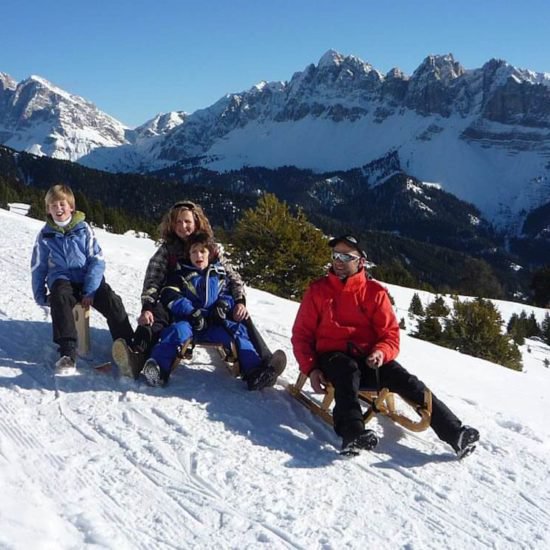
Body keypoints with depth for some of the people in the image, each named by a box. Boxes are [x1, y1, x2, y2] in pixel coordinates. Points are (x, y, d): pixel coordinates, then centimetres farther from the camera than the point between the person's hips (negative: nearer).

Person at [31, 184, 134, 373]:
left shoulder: (83, 229, 3)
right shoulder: (45, 235, 7)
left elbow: (97, 260, -3)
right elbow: (38, 267, 14)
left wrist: (90, 291, -14)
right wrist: (40, 296, 8)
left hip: (88, 278, 0)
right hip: (62, 279, 0)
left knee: (113, 302, -26)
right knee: (60, 298, -35)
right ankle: (67, 352, -38)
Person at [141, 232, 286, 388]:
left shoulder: (219, 274, 20)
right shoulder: (181, 274, 11)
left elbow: (227, 293, 25)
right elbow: (169, 296, -1)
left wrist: (223, 304, -2)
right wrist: (191, 312, -15)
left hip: (214, 324, 2)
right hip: (188, 321, -2)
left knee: (237, 331, -22)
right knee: (178, 330, -34)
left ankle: (254, 371, -33)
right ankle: (159, 368, -52)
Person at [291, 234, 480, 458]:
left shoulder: (374, 292, 7)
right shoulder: (318, 290, 6)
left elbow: (390, 334, 5)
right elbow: (302, 334, 6)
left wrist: (381, 353, -19)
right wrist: (311, 368, -9)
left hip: (368, 359, 2)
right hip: (332, 357, -2)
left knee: (407, 381, -22)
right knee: (349, 371, -36)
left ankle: (455, 433, -30)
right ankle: (352, 433, -57)